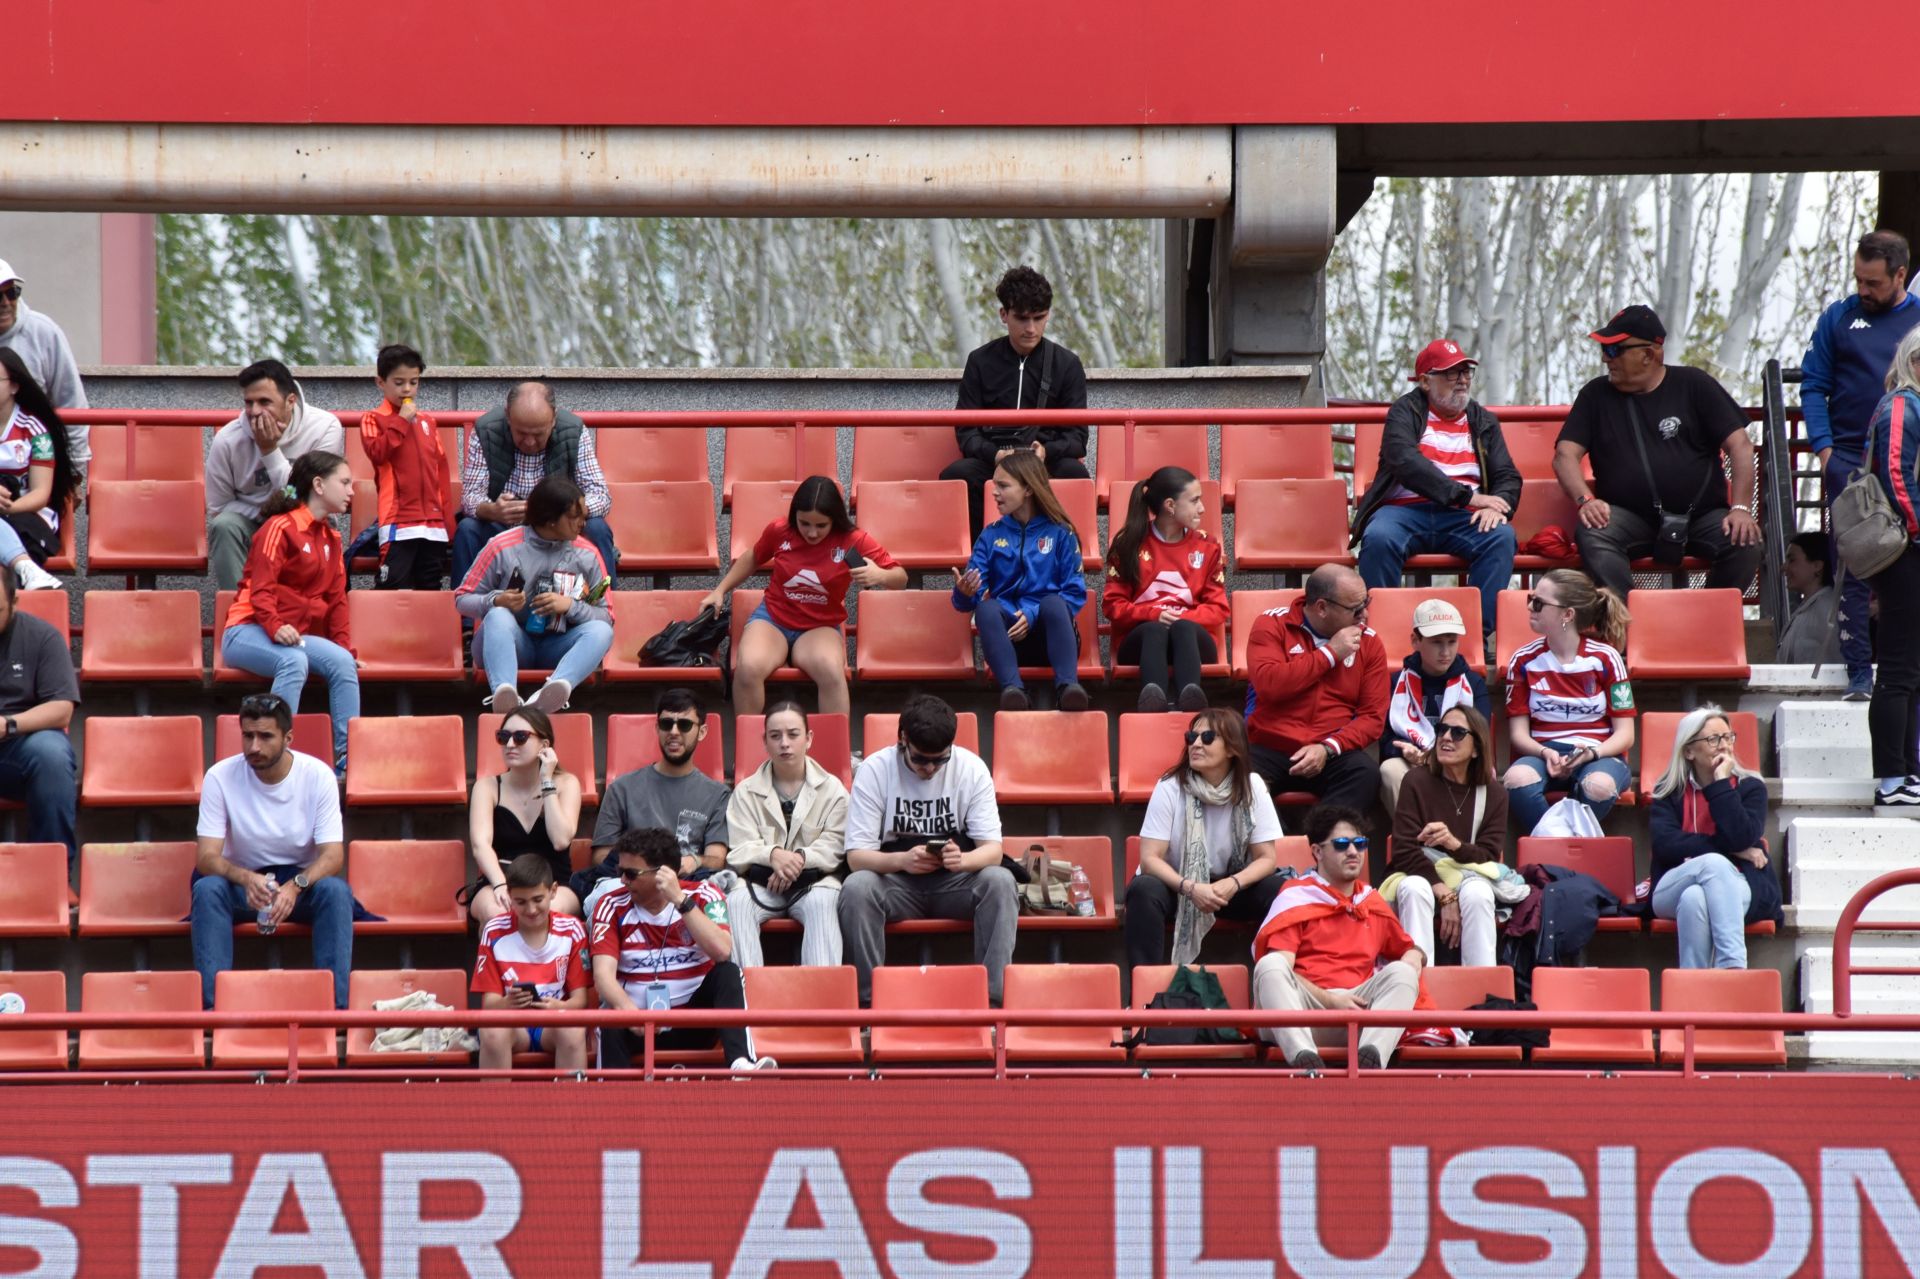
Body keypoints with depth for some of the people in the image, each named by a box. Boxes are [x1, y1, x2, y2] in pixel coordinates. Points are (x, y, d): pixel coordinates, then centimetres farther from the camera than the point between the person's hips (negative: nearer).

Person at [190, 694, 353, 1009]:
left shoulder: (317, 776, -12)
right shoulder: (220, 777, -13)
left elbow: (333, 856, -16)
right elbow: (207, 857, -17)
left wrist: (295, 886, -38)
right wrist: (247, 879, -40)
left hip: (302, 881, 0)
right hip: (242, 881, 0)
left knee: (335, 890, -32)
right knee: (207, 888, -32)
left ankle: (335, 1004, -33)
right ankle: (212, 1004, -36)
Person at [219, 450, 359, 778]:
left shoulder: (330, 539, 19)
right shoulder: (281, 528, -7)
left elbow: (336, 600, 17)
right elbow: (262, 588, -15)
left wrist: (345, 646, 4)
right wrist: (275, 627, -32)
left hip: (294, 634, 7)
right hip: (248, 632, -7)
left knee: (342, 662, -21)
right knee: (294, 661, -37)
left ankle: (348, 759, -22)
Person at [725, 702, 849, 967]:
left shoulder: (832, 789, 10)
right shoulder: (746, 791, 12)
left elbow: (834, 848, -1)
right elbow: (739, 851, -1)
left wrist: (800, 858, -21)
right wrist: (772, 855, -23)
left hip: (814, 880, -1)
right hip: (760, 882, 1)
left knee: (822, 902, -35)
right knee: (736, 901, -32)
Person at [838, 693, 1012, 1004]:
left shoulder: (971, 768, -6)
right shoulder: (874, 770, -9)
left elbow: (992, 849, -9)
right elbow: (856, 855, -13)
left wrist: (962, 860, -34)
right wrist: (902, 860, -35)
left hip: (956, 882, 1)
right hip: (897, 882, -1)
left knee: (1000, 881, -30)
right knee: (856, 886, -33)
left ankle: (993, 997, -30)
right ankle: (871, 999, -28)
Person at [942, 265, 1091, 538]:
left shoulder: (1066, 364, 9)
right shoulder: (981, 361, 10)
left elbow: (1076, 437, 5)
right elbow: (966, 432, 5)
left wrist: (1047, 452, -19)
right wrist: (995, 455, -18)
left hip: (1048, 461, 0)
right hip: (991, 461, 0)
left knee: (1074, 472, -35)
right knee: (955, 474, -32)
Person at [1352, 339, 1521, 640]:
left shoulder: (1483, 422, 21)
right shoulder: (1405, 412, 7)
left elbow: (1508, 477, 13)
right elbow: (1405, 462, -11)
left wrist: (1497, 506, -13)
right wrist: (1467, 496, -18)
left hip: (1462, 518, 3)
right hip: (1405, 510, -3)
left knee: (1501, 536, -28)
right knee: (1379, 537, -35)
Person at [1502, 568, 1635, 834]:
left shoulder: (1605, 658, 0)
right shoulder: (1524, 660, 6)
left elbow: (1625, 734, 0)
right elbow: (1519, 732, 5)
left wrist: (1592, 753, -20)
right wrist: (1546, 753, -17)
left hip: (1599, 754, -1)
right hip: (1543, 752, 1)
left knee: (1598, 786, -39)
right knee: (1518, 778, -37)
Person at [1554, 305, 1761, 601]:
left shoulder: (1693, 385, 7)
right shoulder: (1596, 395, 11)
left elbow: (1739, 445, 2)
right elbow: (1565, 455, 3)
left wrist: (1741, 508, -13)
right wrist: (1585, 500, -18)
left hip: (1701, 515, 0)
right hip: (1629, 517, 0)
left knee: (1744, 545, -29)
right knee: (1592, 536, -33)